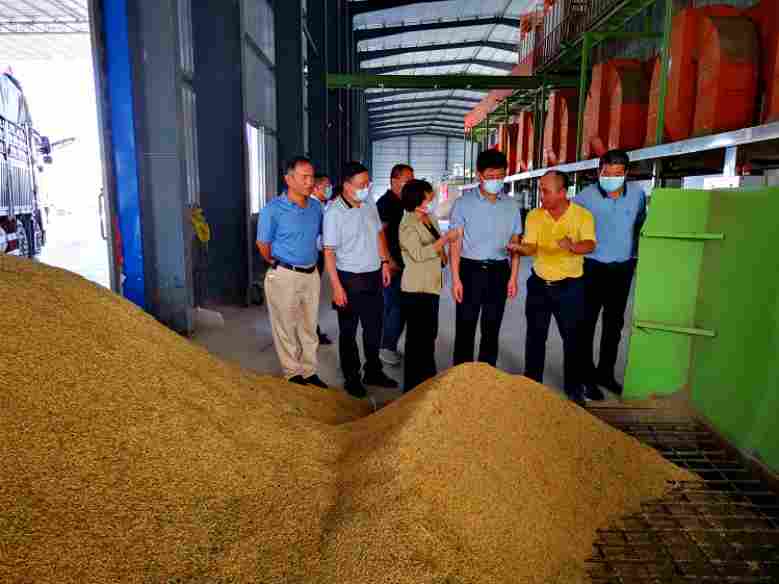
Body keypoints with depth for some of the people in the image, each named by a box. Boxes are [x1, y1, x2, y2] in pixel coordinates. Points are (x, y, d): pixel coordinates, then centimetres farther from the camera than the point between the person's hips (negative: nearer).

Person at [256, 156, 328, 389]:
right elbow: (263, 244, -2)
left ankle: (309, 372, 28)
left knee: (309, 328, 14)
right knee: (286, 328, 7)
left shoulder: (316, 207, 3)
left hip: (311, 274, 5)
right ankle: (293, 374, 22)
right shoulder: (273, 210, -12)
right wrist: (278, 265, 9)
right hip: (284, 276, -5)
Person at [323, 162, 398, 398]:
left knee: (374, 327, 16)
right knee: (348, 331, 8)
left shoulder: (370, 204, 3)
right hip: (350, 279, -6)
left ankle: (373, 372, 32)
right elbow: (329, 252, -16)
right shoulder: (334, 212, -16)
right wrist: (337, 287, -18)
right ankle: (351, 378, 23)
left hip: (374, 276, 6)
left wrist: (384, 262, 10)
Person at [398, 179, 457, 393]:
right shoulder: (408, 225, -14)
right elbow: (419, 254, -24)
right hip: (416, 288, -9)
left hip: (432, 285, 9)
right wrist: (445, 239, -22)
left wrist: (443, 253, 7)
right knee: (417, 336, -2)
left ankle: (428, 378, 31)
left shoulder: (431, 219, 12)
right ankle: (413, 385, 10)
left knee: (430, 334, 16)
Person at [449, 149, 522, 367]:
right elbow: (456, 243, -5)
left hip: (499, 271, 3)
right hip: (470, 269, -2)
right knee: (465, 329, 3)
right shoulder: (463, 203, -4)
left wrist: (513, 277, 1)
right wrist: (456, 279, -10)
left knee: (491, 330, 11)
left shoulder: (511, 205, 5)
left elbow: (515, 244, 8)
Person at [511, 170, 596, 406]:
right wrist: (520, 248, -31)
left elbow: (590, 245, -23)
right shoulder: (534, 216, -1)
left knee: (572, 338, 7)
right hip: (539, 284, 3)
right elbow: (531, 247, -8)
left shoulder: (583, 215, -9)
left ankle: (574, 388, 23)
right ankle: (532, 384, 27)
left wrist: (572, 246, -45)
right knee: (535, 336, 10)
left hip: (569, 286, -2)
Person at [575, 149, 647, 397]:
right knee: (587, 323, 1)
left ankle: (605, 372, 29)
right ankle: (586, 375, 14)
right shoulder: (586, 196, -14)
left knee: (614, 323, 14)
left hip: (623, 269, 4)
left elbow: (640, 225, 13)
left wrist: (634, 256, 15)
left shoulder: (638, 194, -3)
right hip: (592, 267, -4)